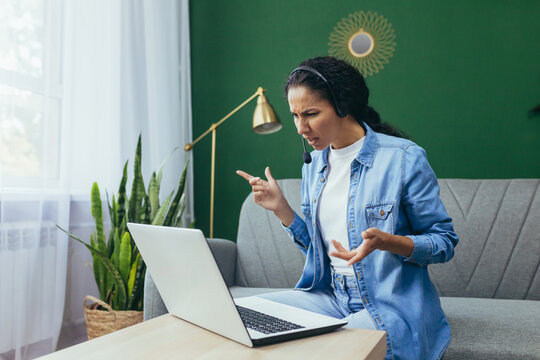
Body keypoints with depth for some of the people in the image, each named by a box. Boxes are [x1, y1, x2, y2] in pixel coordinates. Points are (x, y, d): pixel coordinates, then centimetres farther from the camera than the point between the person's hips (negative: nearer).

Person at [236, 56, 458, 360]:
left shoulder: (404, 158, -12)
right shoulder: (314, 164, 9)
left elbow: (445, 242, -8)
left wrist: (384, 241, -26)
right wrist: (280, 207, 1)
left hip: (390, 305, -6)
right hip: (333, 297, 6)